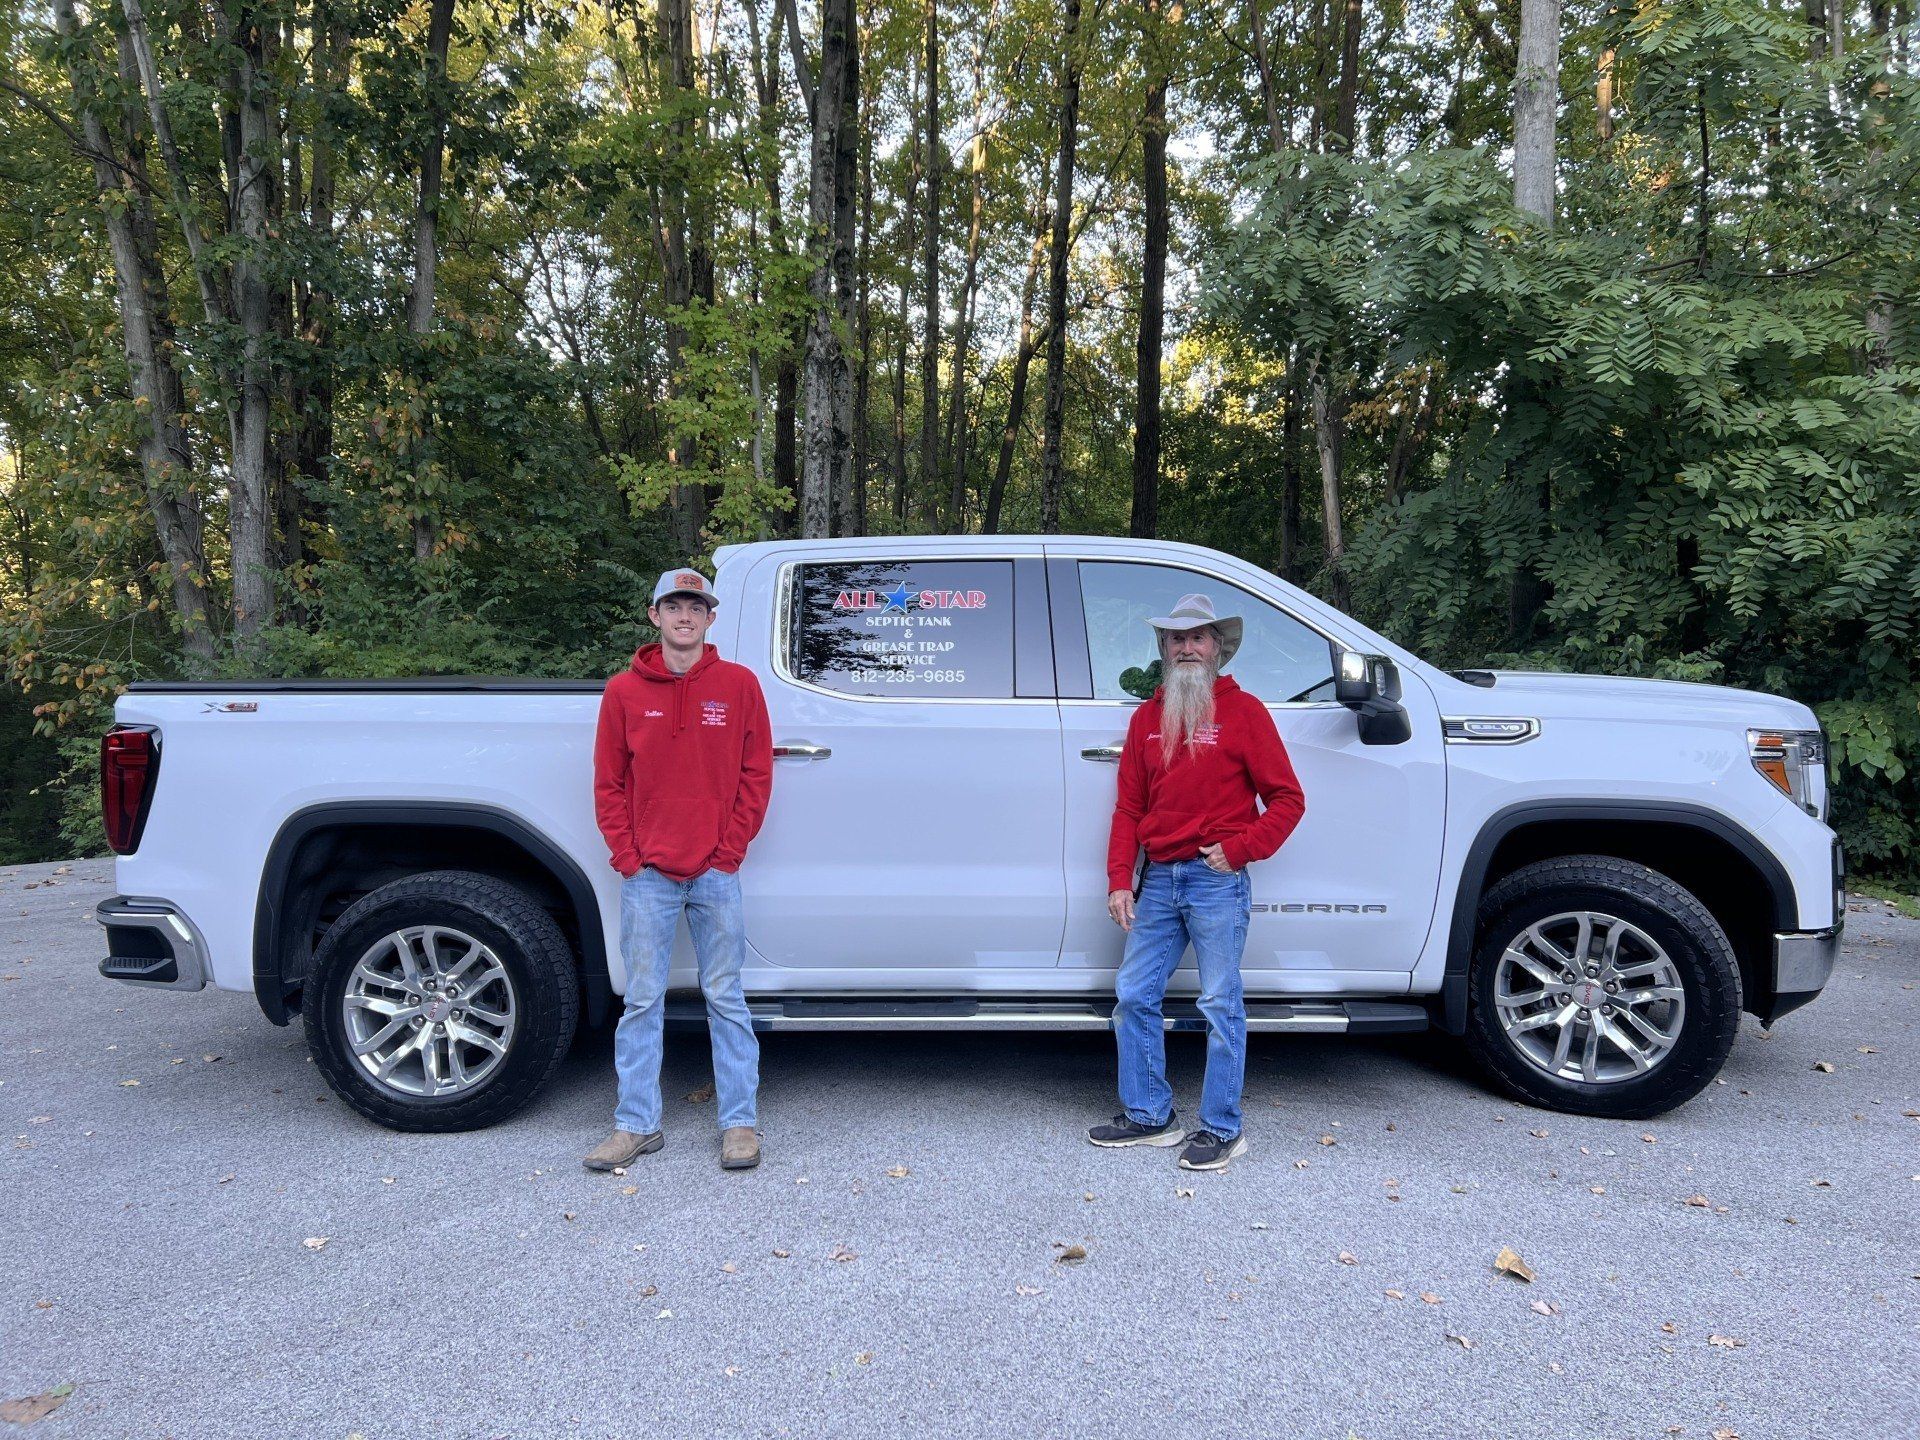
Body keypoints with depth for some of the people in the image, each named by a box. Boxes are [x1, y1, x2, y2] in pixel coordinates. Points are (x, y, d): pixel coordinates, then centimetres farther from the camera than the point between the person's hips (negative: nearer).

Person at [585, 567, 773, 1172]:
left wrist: (729, 851, -5)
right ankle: (636, 1124, 18)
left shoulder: (739, 684, 2)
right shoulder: (624, 690, 5)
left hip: (716, 873, -1)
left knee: (725, 998, 6)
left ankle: (739, 1123, 14)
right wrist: (627, 857, -3)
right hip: (646, 876, 1)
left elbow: (756, 776, 2)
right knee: (642, 1002, 7)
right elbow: (608, 783, 6)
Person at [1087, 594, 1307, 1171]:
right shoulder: (1147, 717, 13)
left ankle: (1221, 1128, 13)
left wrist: (1238, 849, -12)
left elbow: (1287, 799, -2)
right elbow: (1129, 807, 11)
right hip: (1159, 880, 5)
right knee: (1133, 995, 8)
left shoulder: (1243, 710, -1)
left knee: (1220, 1005, 1)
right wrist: (1119, 881, 3)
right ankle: (1148, 1115, 22)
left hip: (1217, 880, -5)